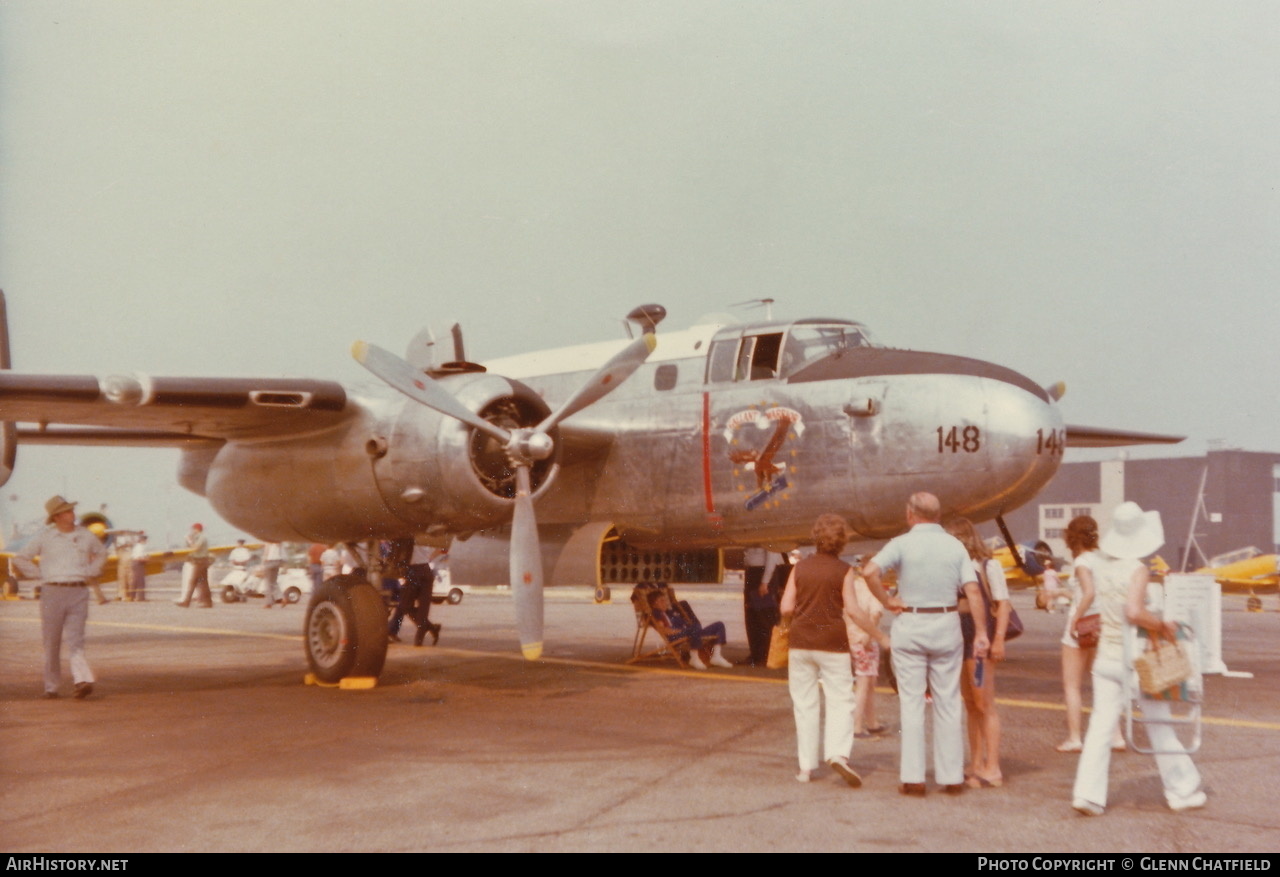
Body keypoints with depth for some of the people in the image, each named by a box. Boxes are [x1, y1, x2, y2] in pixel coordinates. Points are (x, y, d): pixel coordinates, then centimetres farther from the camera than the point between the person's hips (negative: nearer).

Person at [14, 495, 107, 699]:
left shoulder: (85, 536, 9)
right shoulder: (44, 537, 1)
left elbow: (101, 554, 27)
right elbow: (20, 559, 8)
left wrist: (90, 573, 13)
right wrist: (40, 575, 1)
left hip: (79, 593, 1)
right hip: (52, 592, -1)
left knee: (75, 640, -11)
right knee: (52, 643, 4)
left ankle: (83, 681, -24)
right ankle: (51, 686, 14)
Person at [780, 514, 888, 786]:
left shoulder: (799, 568, 4)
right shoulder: (843, 570, -4)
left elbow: (786, 608, 0)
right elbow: (852, 611, -10)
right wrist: (881, 636, -4)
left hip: (801, 643, 3)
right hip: (832, 643, -3)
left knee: (805, 705, 7)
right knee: (840, 701, 2)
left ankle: (806, 766, 8)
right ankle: (839, 753, -18)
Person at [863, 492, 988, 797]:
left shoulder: (902, 543, -5)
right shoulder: (955, 545, 3)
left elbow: (870, 571, -21)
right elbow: (973, 590, -5)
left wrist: (887, 601, -9)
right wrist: (981, 632, -3)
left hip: (909, 624, -2)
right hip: (946, 625, 2)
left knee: (911, 702, 3)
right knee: (947, 703, 9)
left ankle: (913, 777, 3)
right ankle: (952, 776, 12)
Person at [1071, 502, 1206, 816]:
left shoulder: (1100, 565, 0)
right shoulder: (1137, 570, -18)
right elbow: (1134, 612, -31)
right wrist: (1163, 626, -17)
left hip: (1107, 657, 5)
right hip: (1137, 659, -5)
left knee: (1101, 725, 4)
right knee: (1159, 725, 10)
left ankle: (1088, 792, -3)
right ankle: (1182, 790, 23)